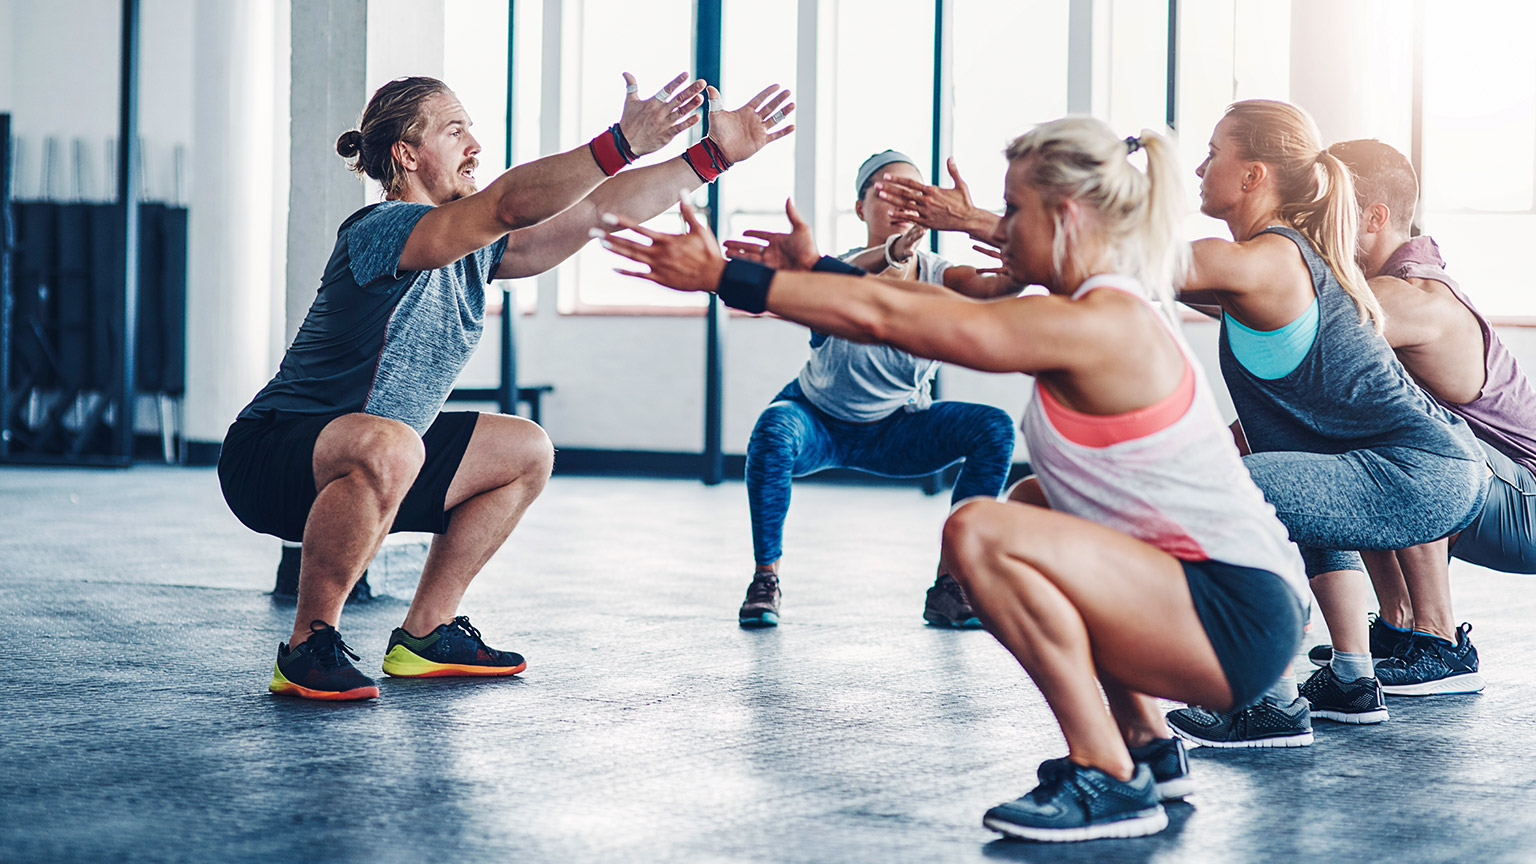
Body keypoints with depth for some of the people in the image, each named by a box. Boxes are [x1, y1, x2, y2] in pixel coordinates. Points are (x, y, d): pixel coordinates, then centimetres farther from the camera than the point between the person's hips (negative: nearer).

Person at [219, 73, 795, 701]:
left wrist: (715, 153, -1)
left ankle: (424, 635, 14)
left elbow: (596, 209, 3)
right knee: (387, 447, -40)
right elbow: (511, 203, -38)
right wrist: (623, 142, -45)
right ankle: (307, 648, -22)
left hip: (369, 461, 10)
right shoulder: (381, 230, -22)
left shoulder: (476, 247, 5)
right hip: (268, 460, -10)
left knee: (527, 453, 13)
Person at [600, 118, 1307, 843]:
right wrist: (816, 268, 23)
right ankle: (1147, 746, 24)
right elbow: (934, 306, 19)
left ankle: (1110, 783, -12)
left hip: (1239, 621, -10)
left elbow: (885, 319, -14)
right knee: (1031, 504, 29)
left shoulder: (1095, 325, -17)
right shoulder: (1109, 311, 11)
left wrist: (724, 278, -8)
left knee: (979, 533, -22)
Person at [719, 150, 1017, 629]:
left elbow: (993, 285, -37)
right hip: (818, 422, -3)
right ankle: (766, 577, -19)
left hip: (895, 431, 3)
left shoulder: (938, 276, -16)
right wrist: (889, 254, -74)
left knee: (994, 427, -19)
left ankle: (948, 588, -14)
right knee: (774, 427, -37)